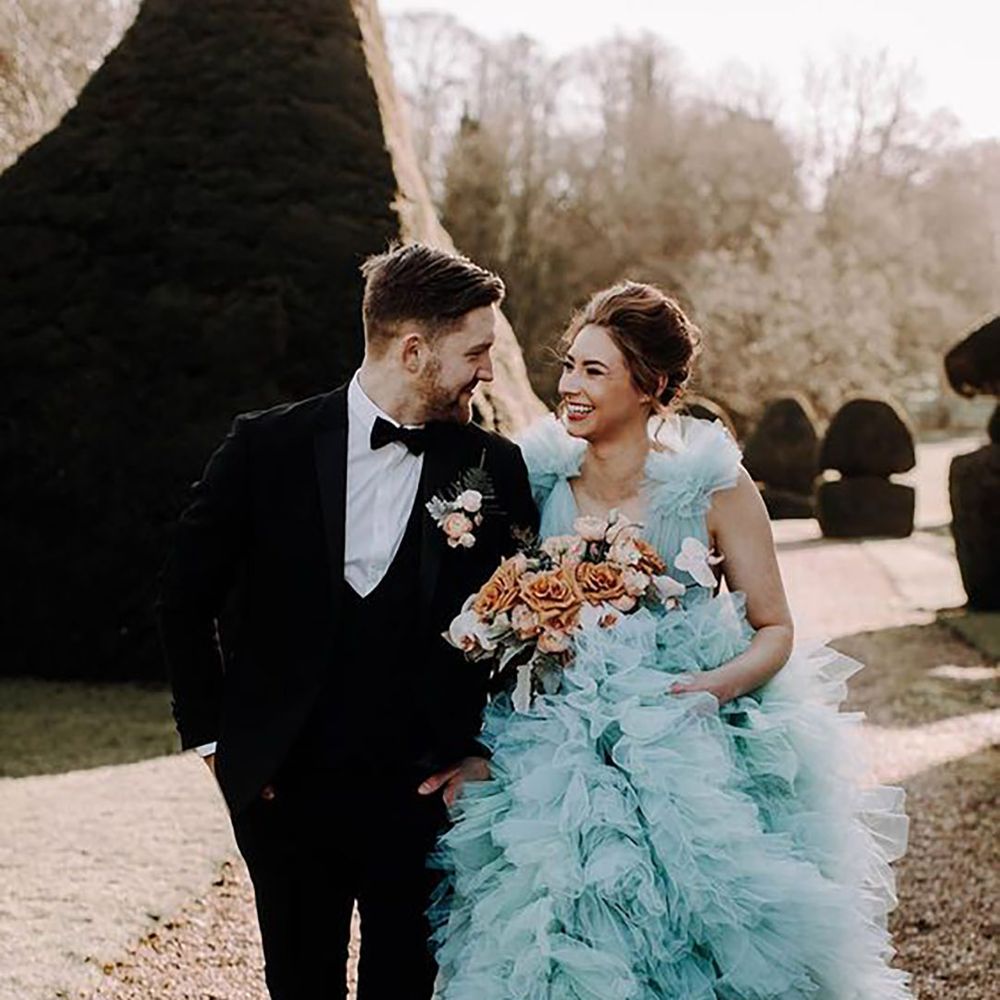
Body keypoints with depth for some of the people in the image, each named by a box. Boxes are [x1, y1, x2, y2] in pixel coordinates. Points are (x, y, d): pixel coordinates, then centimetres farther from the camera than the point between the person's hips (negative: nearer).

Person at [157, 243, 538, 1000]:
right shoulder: (267, 446, -6)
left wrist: (487, 751, 0)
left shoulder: (494, 468, -3)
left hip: (422, 791, 0)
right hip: (285, 786, 0)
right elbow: (187, 597, 3)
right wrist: (211, 732, 2)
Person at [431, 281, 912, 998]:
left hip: (694, 769, -2)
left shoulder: (714, 486, -7)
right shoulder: (541, 480, 1)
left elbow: (776, 630, -1)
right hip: (557, 766, 2)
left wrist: (719, 683, -20)